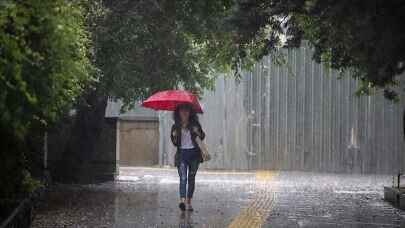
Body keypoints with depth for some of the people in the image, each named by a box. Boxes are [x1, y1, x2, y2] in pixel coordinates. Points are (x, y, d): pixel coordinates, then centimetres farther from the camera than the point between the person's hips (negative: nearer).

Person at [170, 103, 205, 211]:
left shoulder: (194, 124, 5)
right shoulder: (176, 126, 6)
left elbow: (202, 137, 4)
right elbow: (175, 143, 8)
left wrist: (198, 132, -17)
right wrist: (174, 136, -12)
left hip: (194, 153, 1)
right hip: (182, 154, -1)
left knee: (191, 178, 6)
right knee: (183, 178, -15)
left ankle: (188, 202, 13)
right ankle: (182, 201, -29)